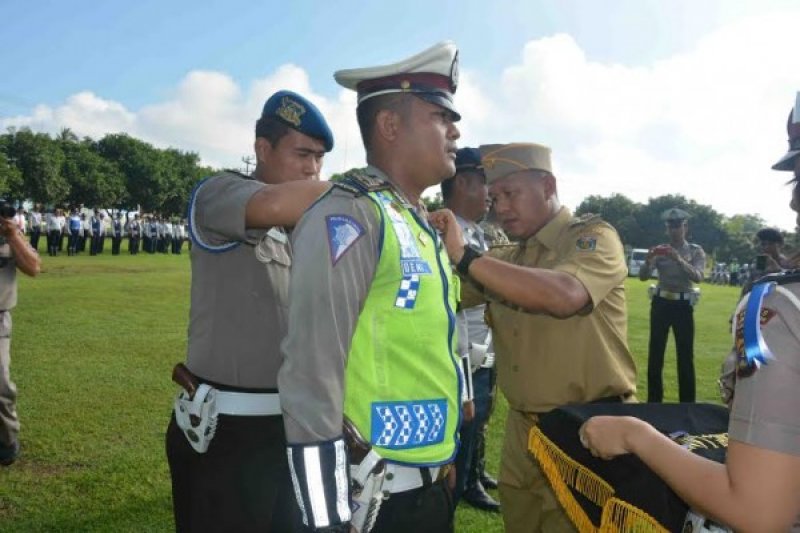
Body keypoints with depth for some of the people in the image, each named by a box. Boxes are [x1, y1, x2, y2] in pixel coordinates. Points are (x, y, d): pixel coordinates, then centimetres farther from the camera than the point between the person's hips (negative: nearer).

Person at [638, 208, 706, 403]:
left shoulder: (696, 251, 1)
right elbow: (642, 276, -6)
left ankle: (687, 403, 13)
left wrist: (679, 259, -32)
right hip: (661, 304, 2)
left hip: (683, 306, -1)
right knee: (655, 354, 5)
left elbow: (698, 276, -17)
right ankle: (654, 401, 15)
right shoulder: (660, 250, 4)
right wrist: (648, 260, -26)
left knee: (685, 356, 2)